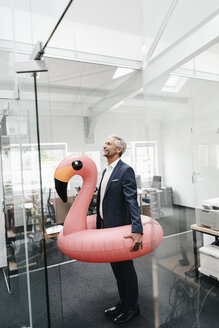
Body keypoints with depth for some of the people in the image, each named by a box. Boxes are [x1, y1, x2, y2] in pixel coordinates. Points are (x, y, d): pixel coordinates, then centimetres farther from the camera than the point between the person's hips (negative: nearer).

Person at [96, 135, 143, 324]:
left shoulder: (125, 170, -16)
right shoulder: (106, 171, 11)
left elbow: (132, 201, -26)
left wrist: (137, 231, -35)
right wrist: (99, 226, 19)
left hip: (120, 229, -8)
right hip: (106, 227, 9)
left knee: (126, 269, 11)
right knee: (116, 268, 22)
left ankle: (132, 308, 33)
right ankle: (123, 303, 42)